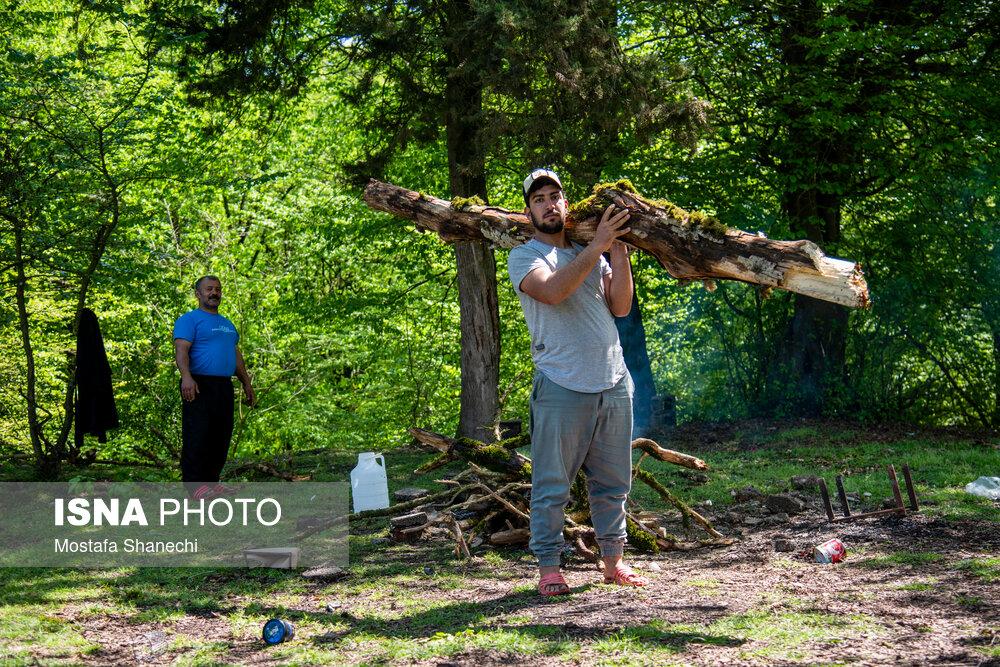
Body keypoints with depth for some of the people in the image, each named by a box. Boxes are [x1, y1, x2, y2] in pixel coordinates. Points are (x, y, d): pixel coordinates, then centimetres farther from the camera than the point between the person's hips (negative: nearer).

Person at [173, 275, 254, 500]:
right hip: (200, 387, -8)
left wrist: (246, 382, 22)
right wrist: (186, 377, -30)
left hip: (224, 387, 8)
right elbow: (181, 349, -14)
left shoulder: (227, 324, 24)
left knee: (221, 437, 7)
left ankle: (212, 481, 12)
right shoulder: (190, 320, -1)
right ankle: (194, 484, -13)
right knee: (197, 436, -11)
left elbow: (236, 355, 28)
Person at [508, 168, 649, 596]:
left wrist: (619, 254, -6)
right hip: (561, 386, -5)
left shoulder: (593, 254, 18)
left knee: (612, 480, 11)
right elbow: (553, 290, -19)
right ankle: (548, 567, 5)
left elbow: (620, 307, 5)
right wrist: (597, 246, -20)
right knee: (552, 484, -3)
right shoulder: (524, 257, 2)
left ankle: (613, 561, 21)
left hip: (613, 383, 5)